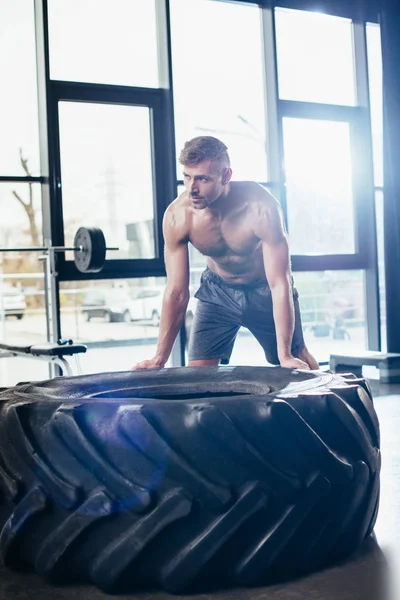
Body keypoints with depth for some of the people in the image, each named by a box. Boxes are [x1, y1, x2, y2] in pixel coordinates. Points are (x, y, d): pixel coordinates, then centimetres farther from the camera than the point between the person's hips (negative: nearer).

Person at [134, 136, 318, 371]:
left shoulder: (260, 207, -35)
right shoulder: (177, 216, -26)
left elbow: (279, 284, -32)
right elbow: (177, 291, -19)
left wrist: (285, 355, -35)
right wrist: (160, 358, -18)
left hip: (265, 290, -2)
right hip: (218, 290, 2)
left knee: (297, 361, 6)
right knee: (197, 372, -5)